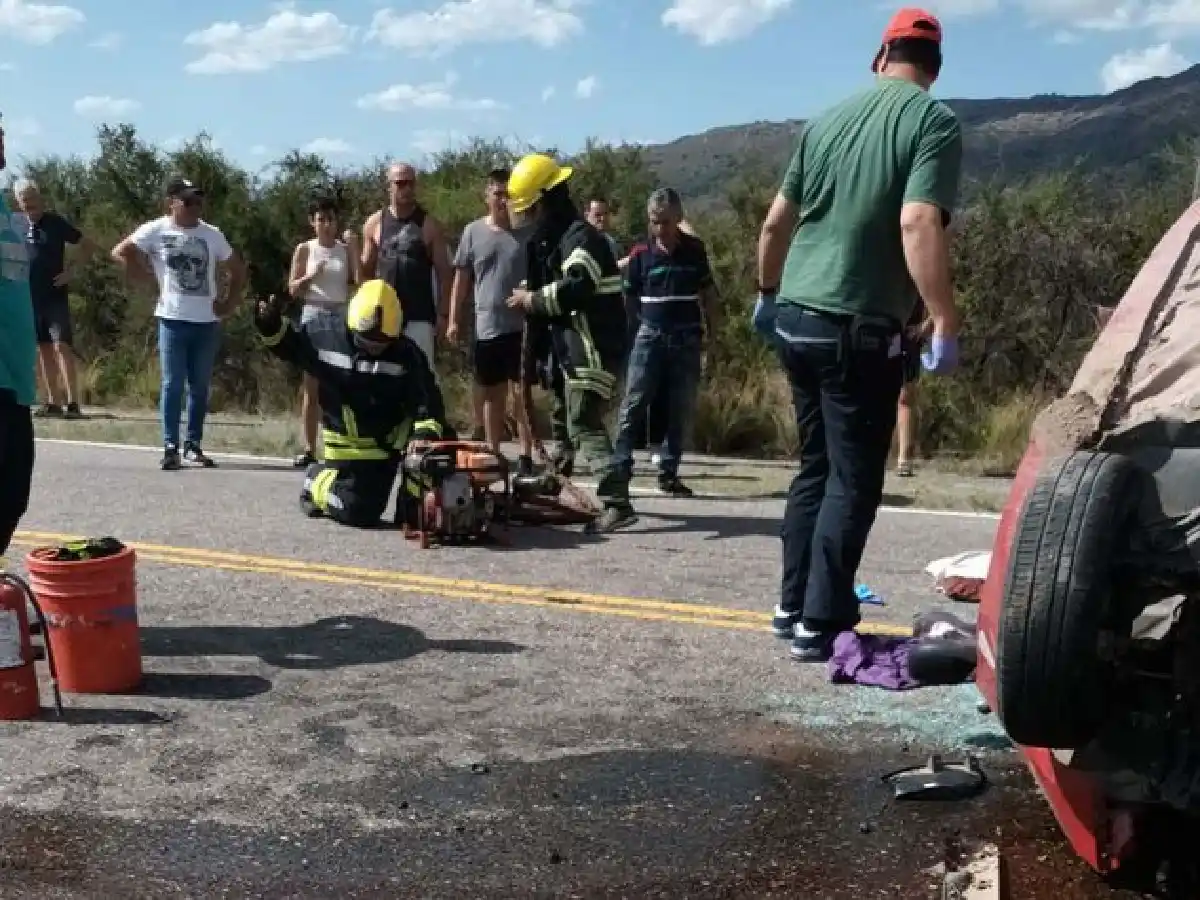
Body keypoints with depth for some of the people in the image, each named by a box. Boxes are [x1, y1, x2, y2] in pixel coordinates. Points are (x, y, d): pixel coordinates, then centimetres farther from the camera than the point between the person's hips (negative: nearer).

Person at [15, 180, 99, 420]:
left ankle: (72, 402, -16)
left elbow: (89, 246, -1)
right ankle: (53, 402, 13)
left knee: (63, 346, -13)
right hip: (29, 297, 5)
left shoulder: (55, 222, -5)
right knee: (43, 349, 8)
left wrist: (73, 272, -8)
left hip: (55, 296, -5)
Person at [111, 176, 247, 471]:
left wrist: (230, 303, 5)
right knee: (172, 385, -4)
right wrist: (149, 276, -3)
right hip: (173, 319, -3)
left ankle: (194, 445, 15)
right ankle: (170, 447, -1)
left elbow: (238, 269, 15)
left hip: (207, 321, 3)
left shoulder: (212, 234, 7)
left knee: (200, 386, 7)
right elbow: (120, 252, 0)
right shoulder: (156, 230, -2)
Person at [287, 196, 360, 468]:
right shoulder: (304, 249, 7)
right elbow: (293, 289, 6)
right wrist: (310, 277, -13)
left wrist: (354, 248, -4)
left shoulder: (345, 248, 9)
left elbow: (360, 282, 0)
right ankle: (309, 448, 4)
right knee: (311, 385, 1)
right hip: (314, 316, 0)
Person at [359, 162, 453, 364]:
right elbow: (365, 271, 10)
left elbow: (444, 272, 0)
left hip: (420, 316, -2)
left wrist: (443, 313, -6)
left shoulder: (429, 225, 0)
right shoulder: (375, 224, 5)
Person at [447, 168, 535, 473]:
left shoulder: (528, 232, -1)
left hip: (522, 326, -2)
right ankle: (493, 453, 22)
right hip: (486, 327, 3)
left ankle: (526, 455, 1)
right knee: (491, 394, 12)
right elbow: (462, 278, 7)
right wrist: (453, 319, 3)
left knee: (520, 392, -3)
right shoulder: (473, 231, 3)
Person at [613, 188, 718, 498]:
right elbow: (629, 296, 5)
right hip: (650, 337, -2)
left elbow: (707, 292, 10)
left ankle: (668, 473, 13)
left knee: (680, 411, 5)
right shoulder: (640, 253, -3)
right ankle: (620, 468, -3)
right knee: (633, 405, -5)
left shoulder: (695, 249, 2)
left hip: (687, 340, 2)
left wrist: (711, 332, 7)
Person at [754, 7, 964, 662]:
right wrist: (945, 326, -19)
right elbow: (917, 225, -21)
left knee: (815, 467, 17)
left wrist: (767, 294, 29)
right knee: (854, 479, 1)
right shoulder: (934, 122, -7)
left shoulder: (826, 120, 12)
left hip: (796, 319, 7)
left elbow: (775, 224, 15)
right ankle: (820, 623, 1)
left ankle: (794, 606, 22)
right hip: (859, 328, -6)